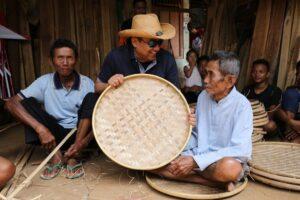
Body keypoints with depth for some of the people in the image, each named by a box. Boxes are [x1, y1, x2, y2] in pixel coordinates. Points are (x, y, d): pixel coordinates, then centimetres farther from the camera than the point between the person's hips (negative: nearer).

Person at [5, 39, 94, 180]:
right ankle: (56, 156, -15)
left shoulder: (87, 83, -10)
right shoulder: (45, 82, -8)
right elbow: (11, 103, -17)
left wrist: (82, 140, -32)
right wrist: (40, 128, -31)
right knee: (27, 103, -18)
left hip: (80, 134, -1)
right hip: (54, 135, 1)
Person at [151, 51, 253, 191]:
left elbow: (241, 150, -22)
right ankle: (218, 182, -15)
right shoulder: (203, 96, 4)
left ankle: (193, 174, -11)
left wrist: (196, 162, -24)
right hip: (197, 156, 7)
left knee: (229, 168, -43)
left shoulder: (241, 105, -14)